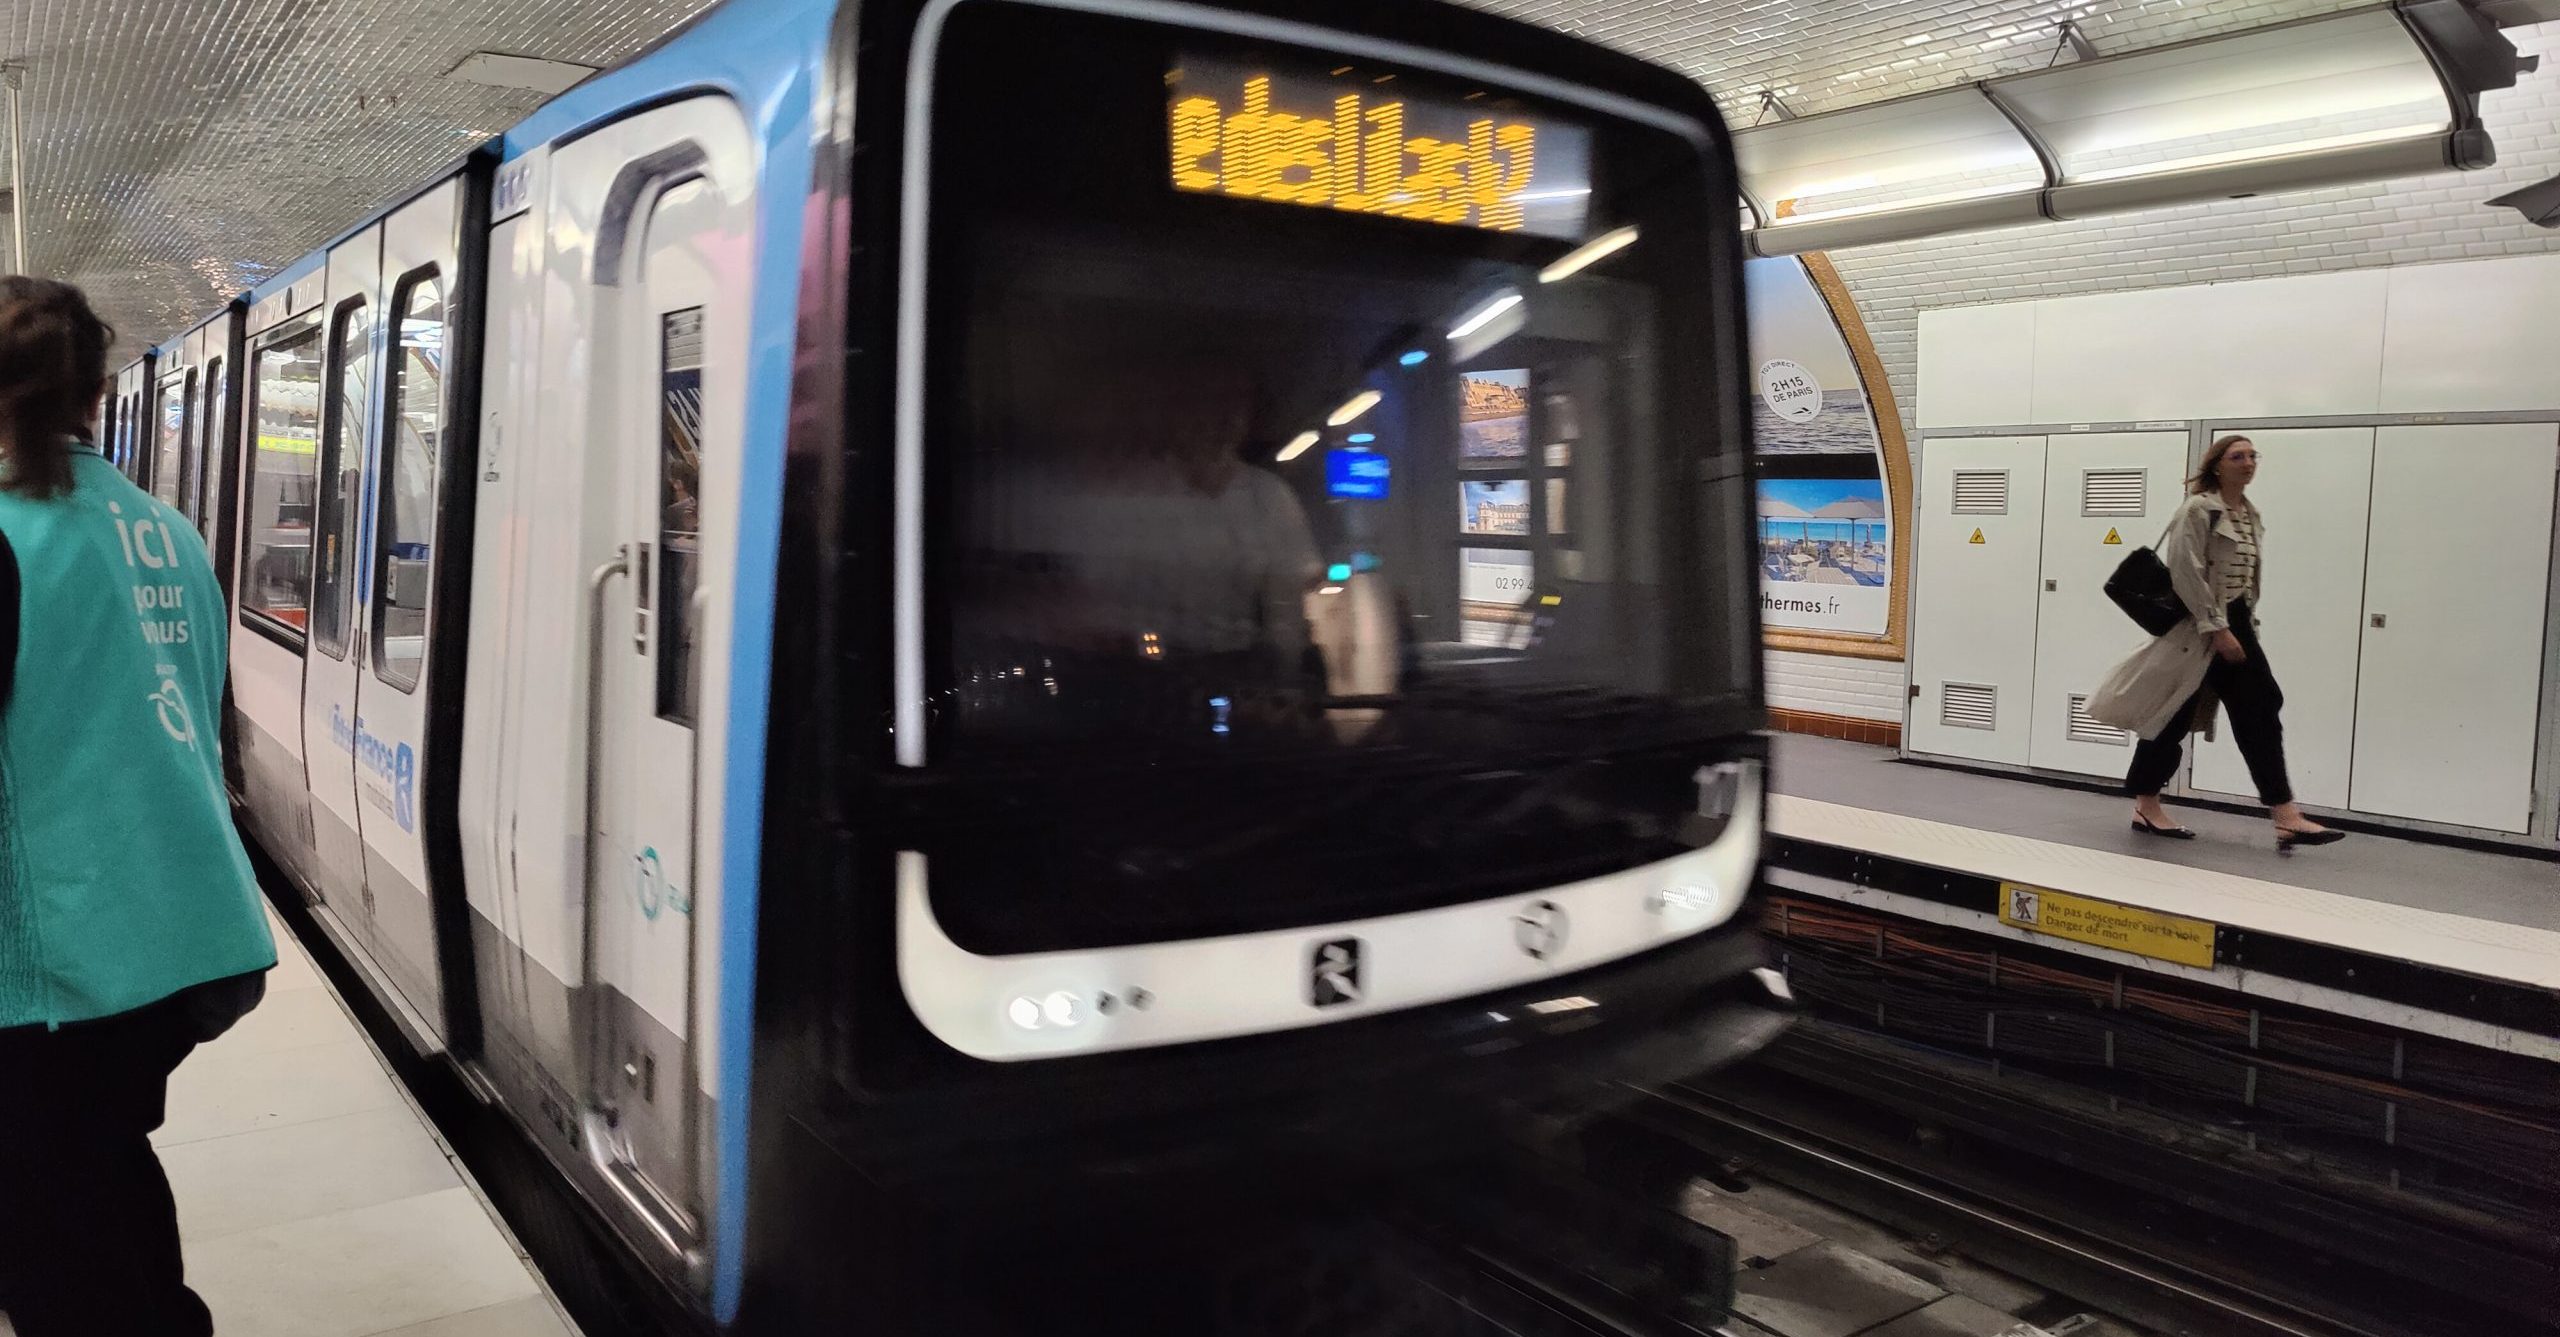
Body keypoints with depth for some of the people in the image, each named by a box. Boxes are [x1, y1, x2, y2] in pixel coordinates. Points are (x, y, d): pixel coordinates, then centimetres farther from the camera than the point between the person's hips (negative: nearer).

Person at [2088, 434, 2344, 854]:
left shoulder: (2249, 516, 14)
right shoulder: (2197, 509, -11)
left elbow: (2248, 578, 18)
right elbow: (2187, 572, -18)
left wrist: (2246, 625, 12)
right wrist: (2217, 629, -20)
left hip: (2233, 625, 8)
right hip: (2197, 628, -8)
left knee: (2260, 712, 0)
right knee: (2174, 715, 1)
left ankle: (2285, 816, -1)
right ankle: (2146, 807, 15)